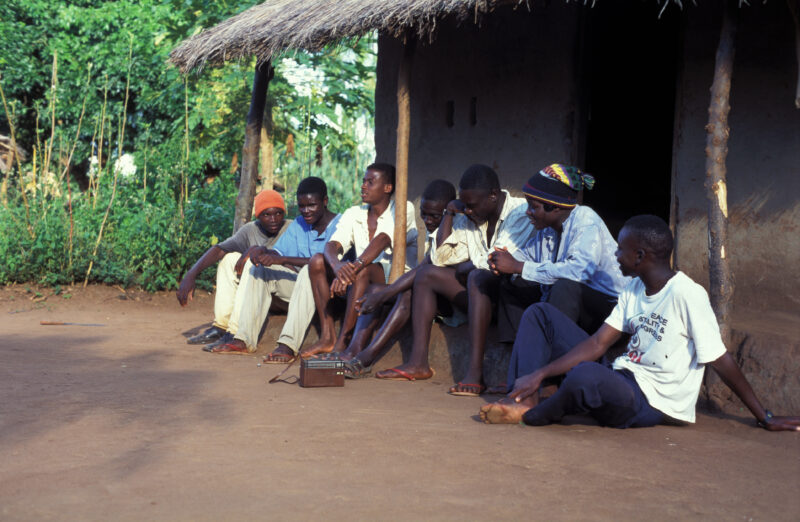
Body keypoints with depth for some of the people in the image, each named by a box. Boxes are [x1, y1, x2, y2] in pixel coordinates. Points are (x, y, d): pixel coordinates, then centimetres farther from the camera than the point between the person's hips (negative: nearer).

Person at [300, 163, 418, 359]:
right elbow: (332, 245, -8)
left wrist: (353, 268, -40)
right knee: (317, 261, -11)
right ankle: (327, 337, -17)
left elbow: (382, 241, -25)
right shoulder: (353, 214, 8)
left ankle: (342, 342, -33)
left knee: (363, 269, -35)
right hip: (362, 281, 6)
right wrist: (337, 265, -33)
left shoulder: (403, 209, -8)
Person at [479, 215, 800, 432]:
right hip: (620, 381, 9)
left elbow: (720, 361, -15)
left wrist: (765, 418, -11)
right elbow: (598, 344, 5)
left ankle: (534, 416, -9)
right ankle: (524, 397, -10)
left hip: (651, 403, -9)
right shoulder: (634, 289, 9)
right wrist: (540, 373, -5)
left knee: (584, 376, -42)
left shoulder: (687, 295, -18)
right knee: (540, 313, 7)